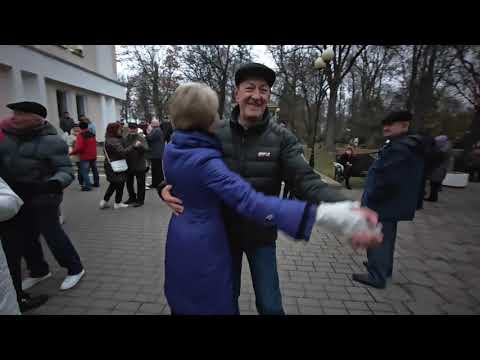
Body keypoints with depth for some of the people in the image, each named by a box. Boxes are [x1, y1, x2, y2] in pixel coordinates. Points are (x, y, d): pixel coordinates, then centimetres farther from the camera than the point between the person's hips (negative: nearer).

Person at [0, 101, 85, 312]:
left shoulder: (51, 141, -16)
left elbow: (66, 170, -20)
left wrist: (54, 183, -39)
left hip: (42, 199, -7)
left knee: (52, 234, 3)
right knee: (24, 238, 17)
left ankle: (75, 269, 23)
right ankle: (39, 271, 40)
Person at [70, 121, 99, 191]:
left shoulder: (80, 135, -14)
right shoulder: (92, 134, 7)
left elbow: (79, 147, -20)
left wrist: (72, 153, -10)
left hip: (85, 157, -7)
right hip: (93, 156, 7)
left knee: (84, 172, -4)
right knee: (94, 170, 19)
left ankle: (87, 185, -9)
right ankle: (96, 183, 30)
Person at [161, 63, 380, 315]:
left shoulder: (282, 138, -13)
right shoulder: (217, 135, -8)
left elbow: (305, 181, -23)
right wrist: (167, 188, -23)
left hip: (262, 235, -1)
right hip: (224, 233, 2)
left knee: (270, 305, 15)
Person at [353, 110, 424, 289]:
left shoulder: (398, 148, -24)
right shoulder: (411, 146, 12)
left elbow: (386, 180, -30)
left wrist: (369, 200, -19)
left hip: (383, 204, -11)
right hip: (394, 204, 11)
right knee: (386, 238, 22)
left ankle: (377, 277, 10)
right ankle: (384, 268, 38)